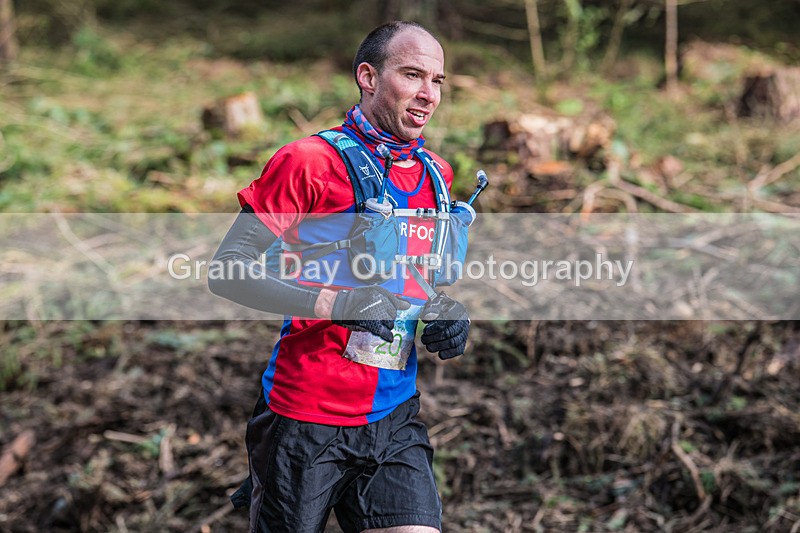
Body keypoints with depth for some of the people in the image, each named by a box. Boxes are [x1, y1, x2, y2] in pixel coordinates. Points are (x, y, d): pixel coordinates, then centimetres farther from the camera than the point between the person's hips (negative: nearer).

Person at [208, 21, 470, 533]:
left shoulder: (436, 174, 11)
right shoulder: (309, 161, -8)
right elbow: (227, 269, -12)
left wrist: (450, 312, 3)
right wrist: (332, 304, -23)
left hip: (395, 421, 5)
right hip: (304, 421, -5)